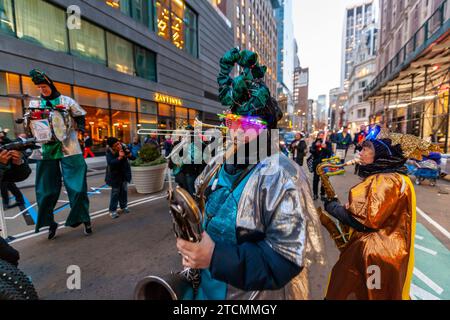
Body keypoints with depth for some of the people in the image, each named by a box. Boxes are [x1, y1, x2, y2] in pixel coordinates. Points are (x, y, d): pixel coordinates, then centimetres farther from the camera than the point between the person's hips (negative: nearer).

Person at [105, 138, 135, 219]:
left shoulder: (124, 147, -11)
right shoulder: (109, 152, -18)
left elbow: (133, 158, -6)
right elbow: (110, 162, -33)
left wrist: (129, 154, -26)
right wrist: (120, 157, -39)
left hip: (124, 173, 4)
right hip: (115, 175, -4)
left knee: (124, 191, 13)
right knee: (115, 192, 0)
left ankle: (124, 206, 30)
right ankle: (112, 210, 11)